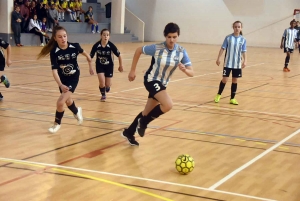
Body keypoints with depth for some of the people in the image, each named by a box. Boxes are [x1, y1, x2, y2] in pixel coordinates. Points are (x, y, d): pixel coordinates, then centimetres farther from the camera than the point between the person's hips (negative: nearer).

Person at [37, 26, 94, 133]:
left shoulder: (75, 47, -21)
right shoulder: (54, 52, -22)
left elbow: (85, 53, 2)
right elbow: (54, 70, -27)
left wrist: (90, 66, 14)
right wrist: (60, 85, -40)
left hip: (73, 78, -2)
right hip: (62, 79, 2)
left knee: (60, 102, -15)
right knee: (68, 100, 22)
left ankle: (57, 123, 11)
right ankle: (77, 111, 57)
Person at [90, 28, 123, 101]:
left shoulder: (111, 45, -24)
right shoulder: (96, 45, -22)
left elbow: (119, 55, -9)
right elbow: (90, 56, -8)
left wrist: (120, 66, 2)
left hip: (109, 66, 0)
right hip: (100, 65, 0)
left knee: (108, 85, 4)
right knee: (102, 82, -17)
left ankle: (106, 90, 44)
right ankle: (103, 95, 13)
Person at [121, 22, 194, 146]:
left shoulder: (181, 52, -12)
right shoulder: (157, 48, -22)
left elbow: (191, 73, -13)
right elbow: (138, 50, -6)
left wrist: (184, 70, -36)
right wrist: (132, 70, -3)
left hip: (163, 83, 6)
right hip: (151, 80, -5)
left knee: (147, 112, 16)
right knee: (168, 105, -26)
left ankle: (129, 132, 36)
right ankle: (143, 122, -4)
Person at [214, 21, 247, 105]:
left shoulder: (243, 39, -2)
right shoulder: (228, 38, -5)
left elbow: (244, 51, -2)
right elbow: (222, 48, -3)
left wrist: (245, 61, -15)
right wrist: (218, 58, -7)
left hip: (237, 64, 2)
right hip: (228, 63, -2)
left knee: (235, 80, 8)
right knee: (225, 79, -2)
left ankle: (232, 98, 18)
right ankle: (218, 95, 20)